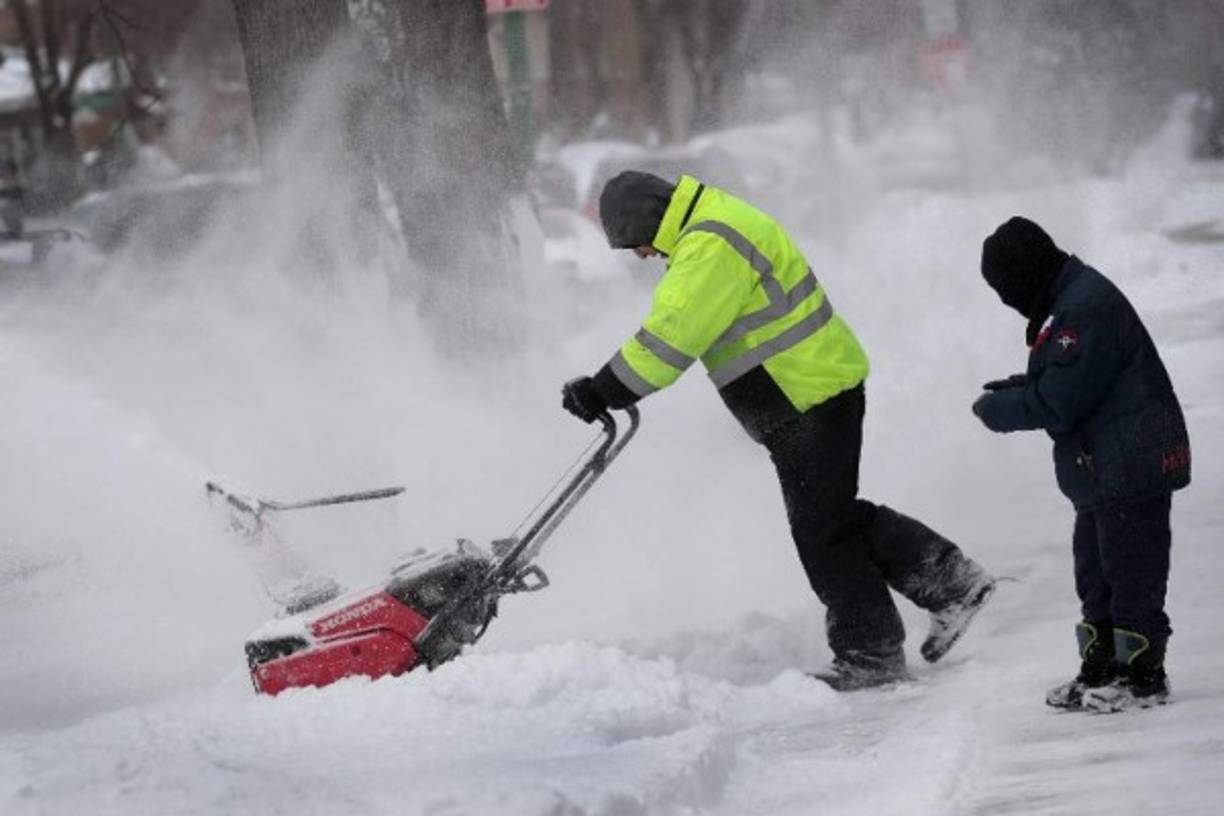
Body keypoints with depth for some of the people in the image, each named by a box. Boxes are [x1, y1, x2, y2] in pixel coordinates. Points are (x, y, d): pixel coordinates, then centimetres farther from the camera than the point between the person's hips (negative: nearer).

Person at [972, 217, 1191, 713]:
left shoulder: (1085, 309, -22)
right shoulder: (1070, 303, 12)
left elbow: (1056, 403, -22)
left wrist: (996, 410, -9)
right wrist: (1020, 388, 6)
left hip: (1131, 469, -11)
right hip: (1102, 471, 11)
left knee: (1130, 576, -3)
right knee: (1095, 574, 16)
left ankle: (1141, 676, 3)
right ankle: (1099, 669, 24)